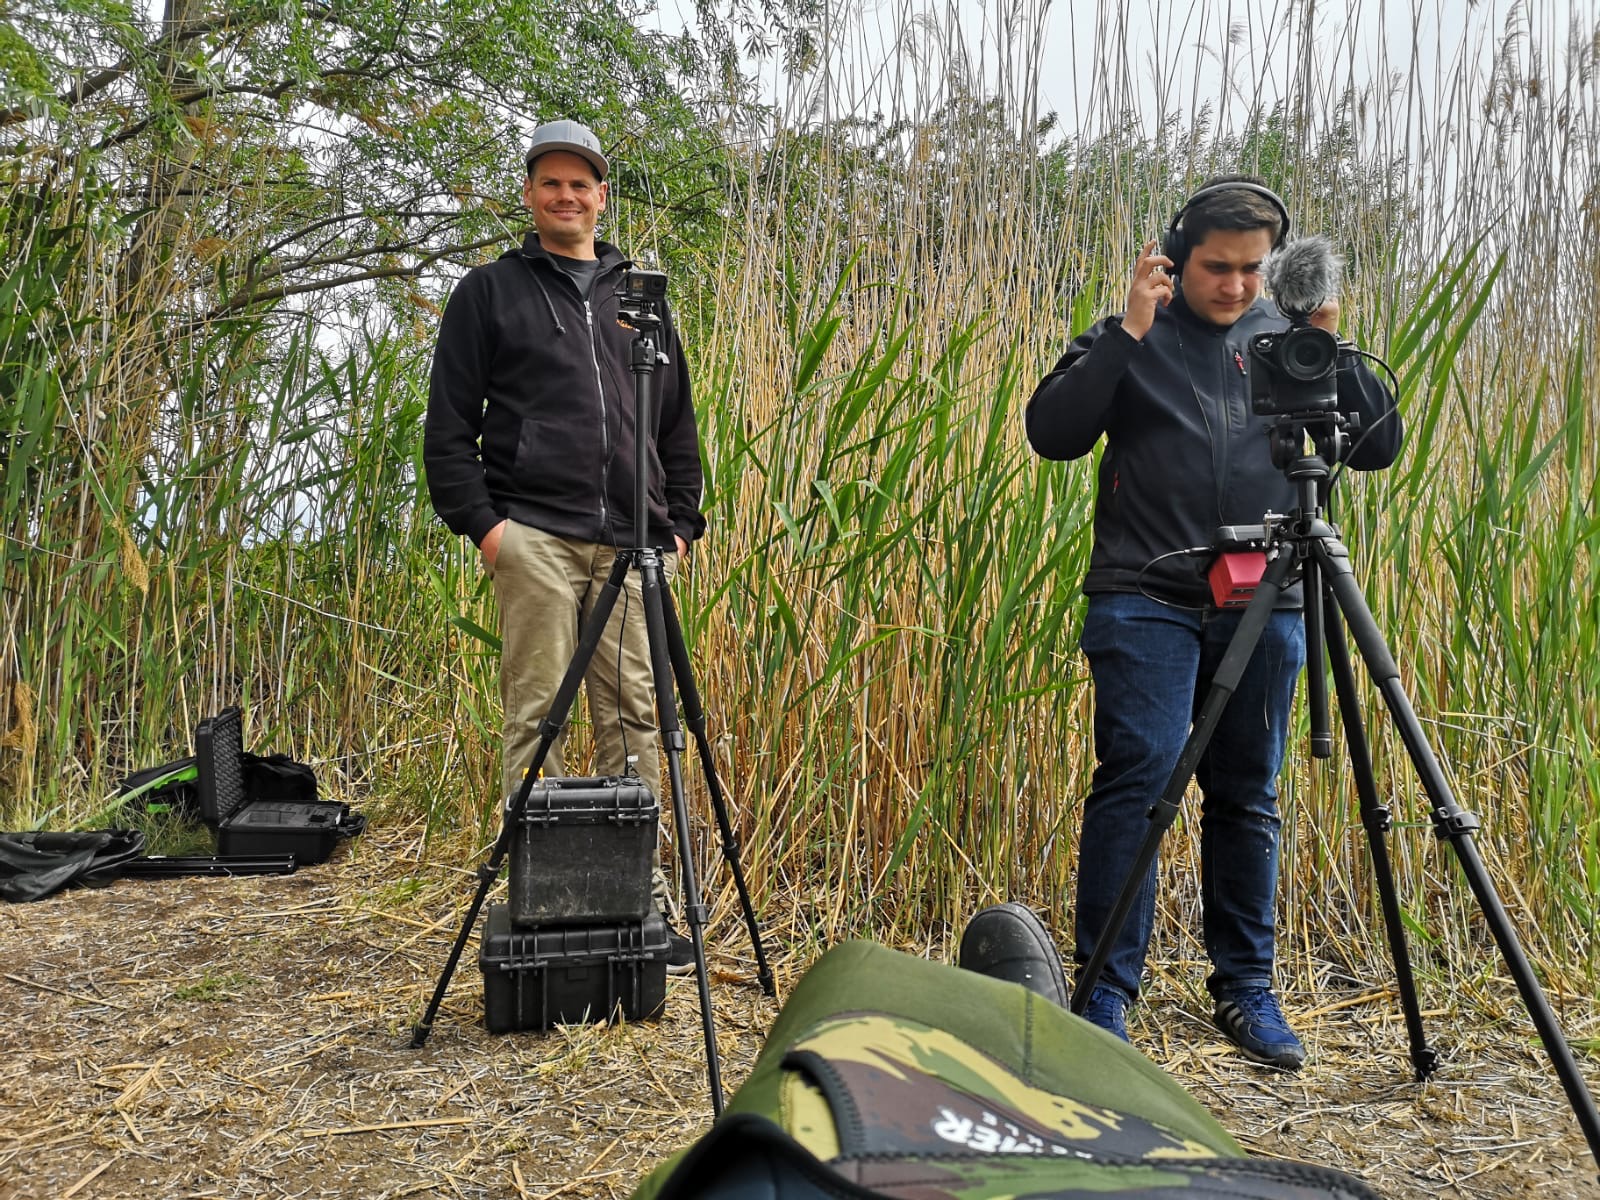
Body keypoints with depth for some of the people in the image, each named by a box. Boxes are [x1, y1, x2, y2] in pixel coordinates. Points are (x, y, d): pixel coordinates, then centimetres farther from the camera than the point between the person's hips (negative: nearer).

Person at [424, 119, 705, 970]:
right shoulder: (490, 291, 10)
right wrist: (478, 521, -6)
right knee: (534, 716, -2)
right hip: (535, 536, -3)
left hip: (632, 542, 3)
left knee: (634, 717, 4)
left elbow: (678, 422, 20)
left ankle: (639, 904, 12)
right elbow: (448, 425, 5)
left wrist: (681, 523, 10)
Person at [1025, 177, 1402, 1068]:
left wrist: (1333, 346, -6)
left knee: (1248, 797, 9)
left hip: (1264, 609, 3)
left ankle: (1247, 988, 21)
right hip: (1147, 602, -3)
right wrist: (1127, 334, -14)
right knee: (1137, 780, -10)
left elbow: (1380, 448, 7)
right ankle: (1106, 989, 0)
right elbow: (1051, 433, -8)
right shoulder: (1132, 339, 5)